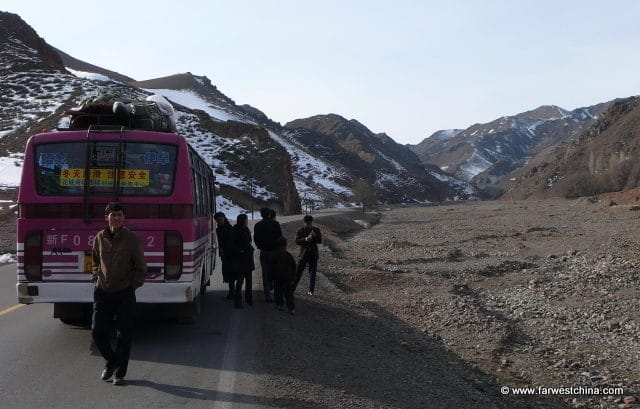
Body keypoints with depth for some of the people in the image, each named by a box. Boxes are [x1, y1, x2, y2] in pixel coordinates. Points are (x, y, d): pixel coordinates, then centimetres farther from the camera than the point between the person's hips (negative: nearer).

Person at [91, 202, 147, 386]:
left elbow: (141, 269, 0)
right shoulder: (99, 237, 3)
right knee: (97, 332, 2)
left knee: (124, 335, 1)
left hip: (125, 294, -3)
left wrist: (131, 286, -4)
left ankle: (120, 373, 15)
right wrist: (96, 279, 10)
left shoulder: (132, 239, -7)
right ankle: (110, 361, 29)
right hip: (102, 293, 3)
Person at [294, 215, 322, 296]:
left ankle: (311, 291, 8)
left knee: (312, 272, 4)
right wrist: (305, 239, -24)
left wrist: (315, 236, -19)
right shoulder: (301, 231, 1)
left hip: (313, 254, 1)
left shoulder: (316, 230, 5)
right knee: (298, 271, -1)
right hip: (304, 253, -1)